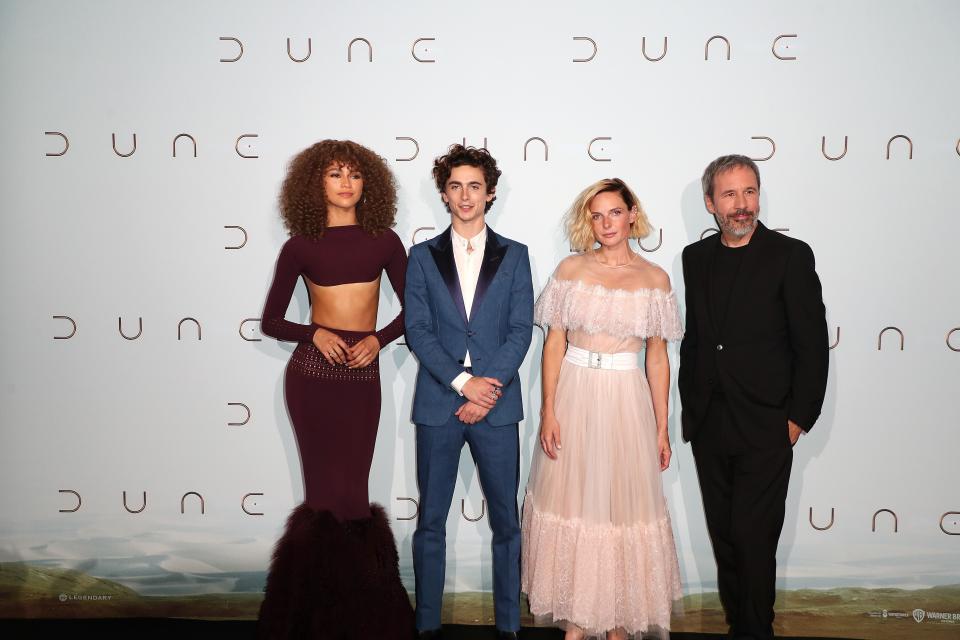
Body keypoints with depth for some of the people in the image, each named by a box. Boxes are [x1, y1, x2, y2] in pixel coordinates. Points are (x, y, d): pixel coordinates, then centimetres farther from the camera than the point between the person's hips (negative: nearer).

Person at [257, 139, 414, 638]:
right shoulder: (300, 246, 1)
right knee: (330, 491, 1)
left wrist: (378, 339, -8)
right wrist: (314, 333, -13)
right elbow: (270, 321, 4)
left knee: (352, 490, 5)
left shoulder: (383, 240, 5)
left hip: (363, 375, 2)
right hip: (313, 373, -1)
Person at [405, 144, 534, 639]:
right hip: (437, 404, 0)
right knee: (431, 521, 7)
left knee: (506, 522, 6)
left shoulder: (514, 256, 7)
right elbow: (417, 330, -1)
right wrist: (463, 383, -12)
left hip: (496, 405, 0)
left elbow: (521, 330, 0)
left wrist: (488, 387, -11)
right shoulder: (423, 256, 7)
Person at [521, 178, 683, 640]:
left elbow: (657, 357, 4)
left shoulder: (655, 278, 2)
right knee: (572, 502, 6)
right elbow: (553, 345, 0)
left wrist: (662, 428, 3)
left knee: (625, 506, 6)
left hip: (627, 403, 0)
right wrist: (548, 412, -7)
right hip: (573, 397, 0)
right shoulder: (570, 270, 1)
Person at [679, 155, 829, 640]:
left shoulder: (791, 256, -7)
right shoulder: (696, 257, 8)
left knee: (753, 540, -1)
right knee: (724, 539, 13)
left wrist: (799, 418, -8)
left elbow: (812, 345, -6)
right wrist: (688, 407, 11)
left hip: (764, 428, -5)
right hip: (708, 427, 5)